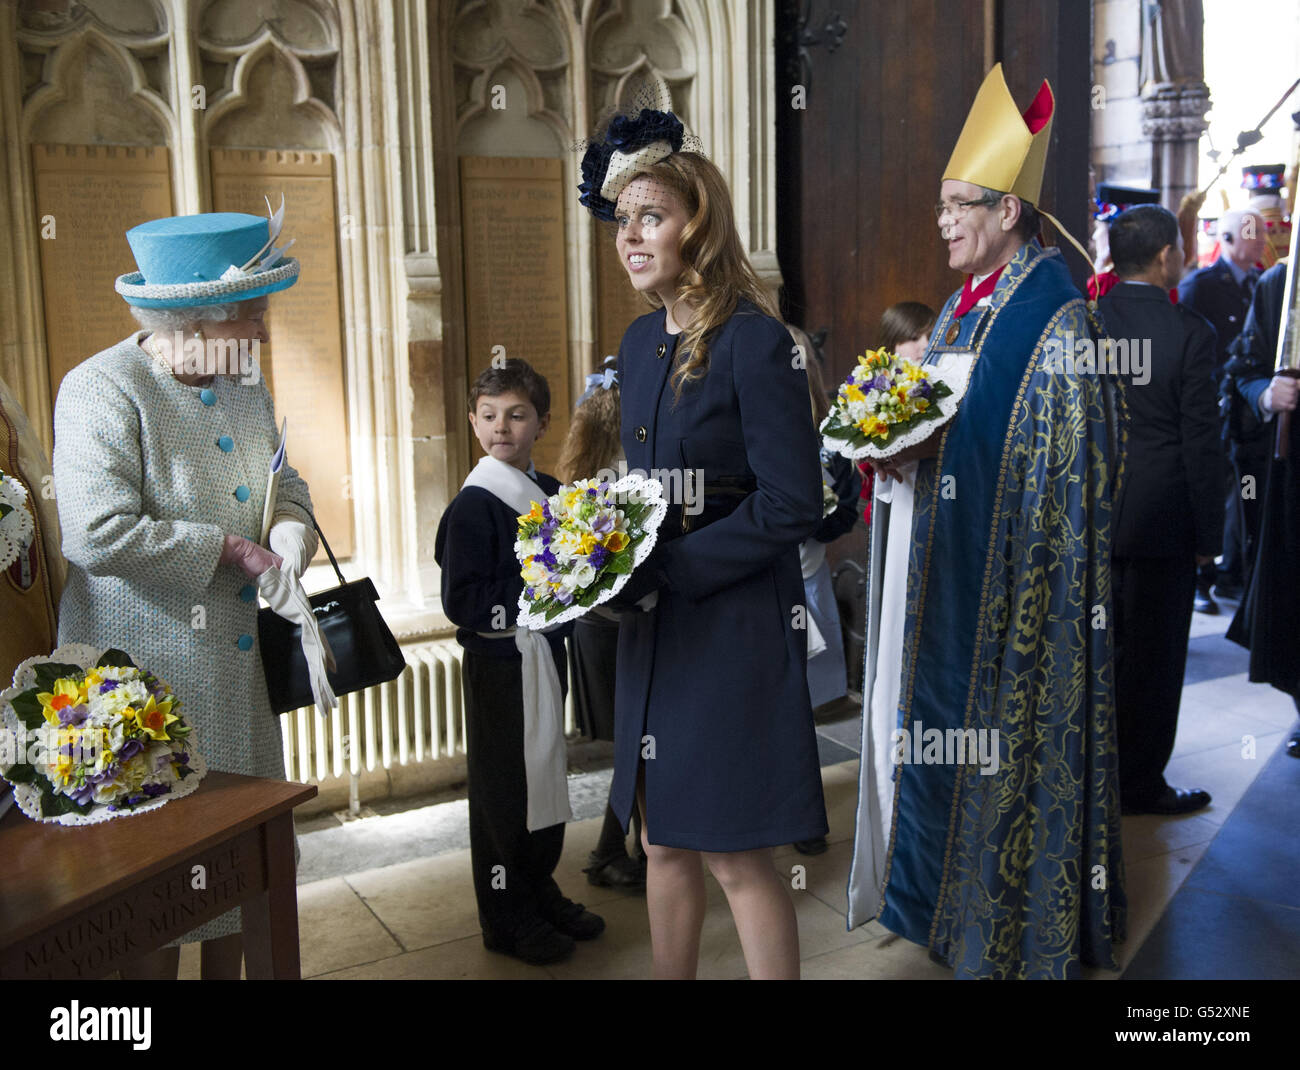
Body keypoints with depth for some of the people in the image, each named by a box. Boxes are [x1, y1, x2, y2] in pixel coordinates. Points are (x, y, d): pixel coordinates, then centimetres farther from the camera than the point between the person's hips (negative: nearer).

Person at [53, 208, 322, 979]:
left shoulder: (246, 385, 9)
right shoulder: (103, 389, -16)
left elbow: (288, 489, 16)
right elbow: (98, 534, -26)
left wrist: (289, 540, -6)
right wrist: (225, 548, -17)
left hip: (240, 666, 7)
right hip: (149, 676, -7)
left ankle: (229, 970, 34)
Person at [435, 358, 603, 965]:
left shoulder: (548, 492, 6)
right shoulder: (474, 505, -16)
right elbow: (461, 601, -22)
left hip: (545, 652, 7)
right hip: (500, 661, -7)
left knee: (546, 772, 18)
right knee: (504, 786, 5)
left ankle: (541, 893, 36)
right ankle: (509, 919, 21)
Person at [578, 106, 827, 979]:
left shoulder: (755, 341, -15)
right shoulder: (641, 342, 9)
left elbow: (792, 505, -18)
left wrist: (666, 570, -17)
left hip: (736, 624, -7)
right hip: (657, 627, 8)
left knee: (737, 856, 3)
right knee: (665, 841, 17)